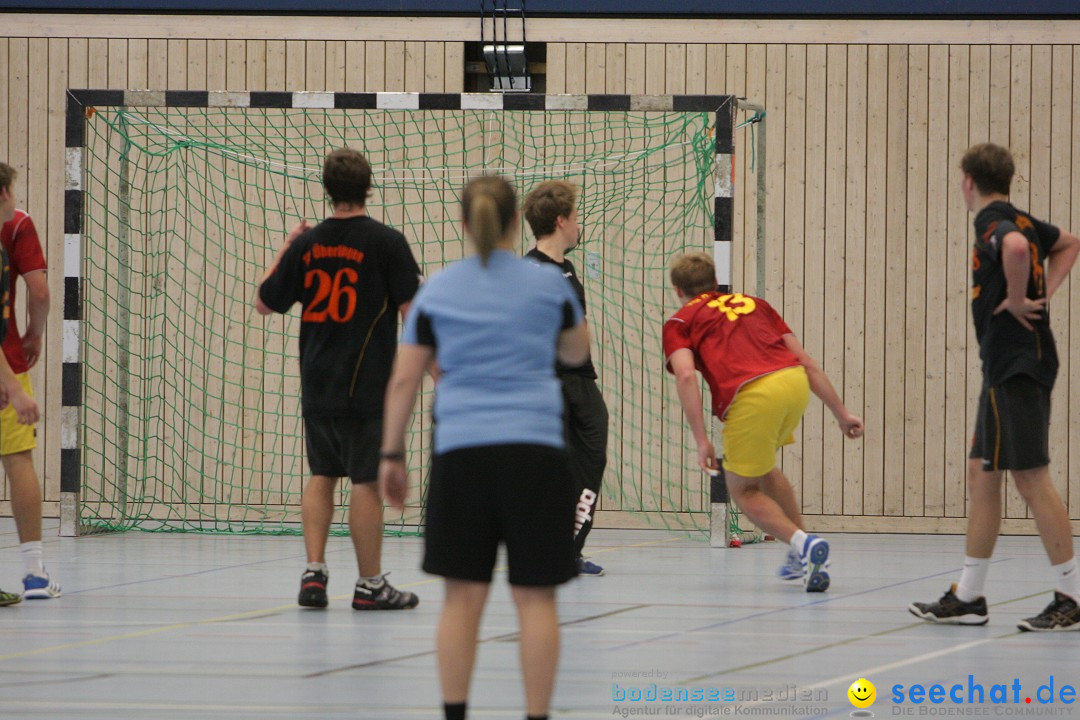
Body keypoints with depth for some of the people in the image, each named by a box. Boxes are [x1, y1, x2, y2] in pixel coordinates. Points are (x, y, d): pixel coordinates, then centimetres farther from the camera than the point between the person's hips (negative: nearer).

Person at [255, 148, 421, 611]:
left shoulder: (307, 244, 3)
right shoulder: (386, 242, -8)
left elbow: (265, 303, 13)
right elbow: (412, 311, -9)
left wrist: (284, 248, 24)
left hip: (316, 385, 4)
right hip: (367, 385, -4)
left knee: (322, 476, 15)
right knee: (367, 481, 0)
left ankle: (313, 573, 7)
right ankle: (370, 584, 4)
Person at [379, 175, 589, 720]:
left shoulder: (437, 291, 6)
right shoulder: (548, 283, 5)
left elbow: (404, 379, 6)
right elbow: (576, 353, 22)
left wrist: (391, 455, 13)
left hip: (461, 454, 1)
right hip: (534, 450, -1)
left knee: (463, 595, 4)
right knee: (535, 597, 0)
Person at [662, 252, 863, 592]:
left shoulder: (680, 322, 19)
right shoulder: (754, 304, 31)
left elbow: (685, 375, -2)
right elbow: (806, 362, 24)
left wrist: (702, 441, -5)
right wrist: (841, 413, 26)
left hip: (751, 396, -5)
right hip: (796, 384, 5)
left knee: (745, 490, 16)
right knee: (760, 467, 32)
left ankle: (801, 543, -7)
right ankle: (803, 556, 33)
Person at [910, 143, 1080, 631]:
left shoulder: (993, 225, -13)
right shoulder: (1019, 221, 15)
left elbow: (1016, 247, -38)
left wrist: (1017, 300, -23)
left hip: (1017, 369, -10)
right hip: (1007, 368, 10)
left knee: (1030, 476, -8)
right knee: (982, 475, 12)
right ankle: (968, 598, 16)